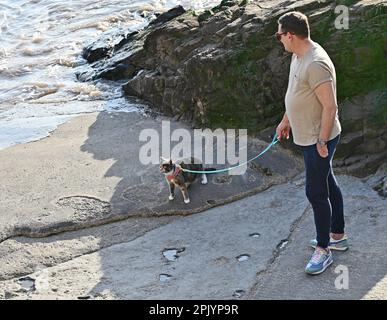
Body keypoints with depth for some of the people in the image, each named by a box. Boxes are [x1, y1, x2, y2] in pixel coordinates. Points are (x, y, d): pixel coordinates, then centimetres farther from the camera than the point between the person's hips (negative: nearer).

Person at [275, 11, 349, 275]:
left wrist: (322, 142, -23)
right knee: (328, 184, 20)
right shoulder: (299, 56, 5)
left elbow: (330, 107, -27)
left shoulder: (316, 64, -27)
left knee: (316, 192, -2)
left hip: (318, 139, -10)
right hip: (308, 136, 10)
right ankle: (338, 236, 35)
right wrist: (286, 120, 25)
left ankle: (323, 250, 12)